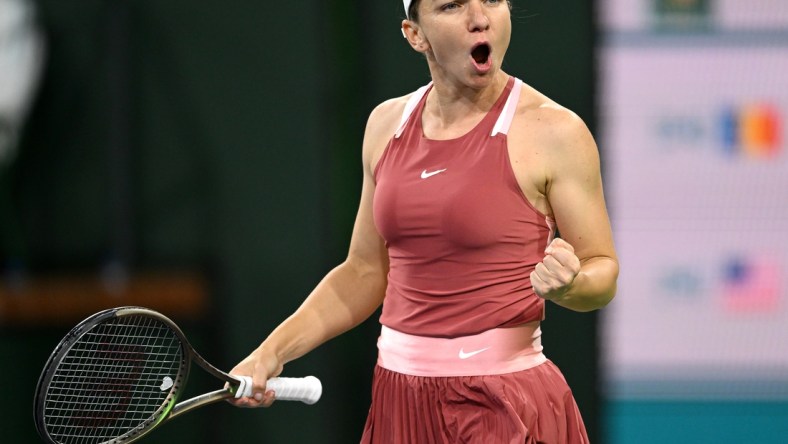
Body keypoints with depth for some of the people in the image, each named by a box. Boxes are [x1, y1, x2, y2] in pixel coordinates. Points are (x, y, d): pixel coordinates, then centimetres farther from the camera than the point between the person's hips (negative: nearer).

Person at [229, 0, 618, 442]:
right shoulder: (387, 123, 6)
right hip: (399, 401, 5)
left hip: (504, 406, -5)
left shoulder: (552, 131, -9)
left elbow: (602, 272, -5)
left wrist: (565, 286, -27)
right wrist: (273, 352, 4)